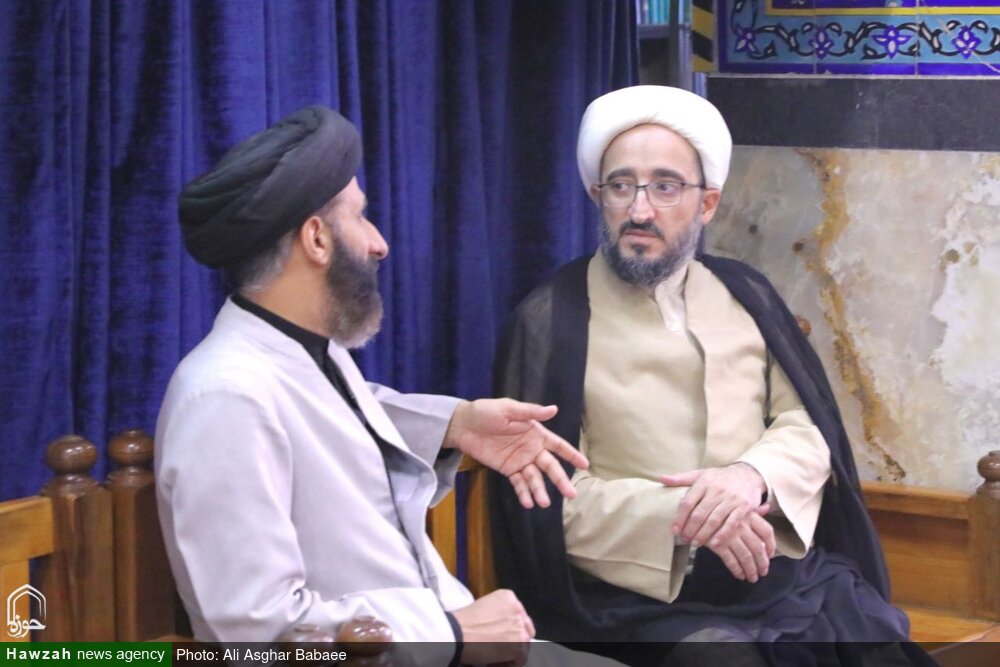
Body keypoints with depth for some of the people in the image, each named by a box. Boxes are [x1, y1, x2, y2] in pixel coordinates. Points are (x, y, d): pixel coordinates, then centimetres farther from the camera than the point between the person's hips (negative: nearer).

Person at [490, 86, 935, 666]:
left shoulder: (746, 296, 15)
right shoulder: (551, 321, 1)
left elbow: (810, 430, 11)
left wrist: (753, 474, -12)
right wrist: (683, 515, -16)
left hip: (795, 573, 4)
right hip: (651, 595, -4)